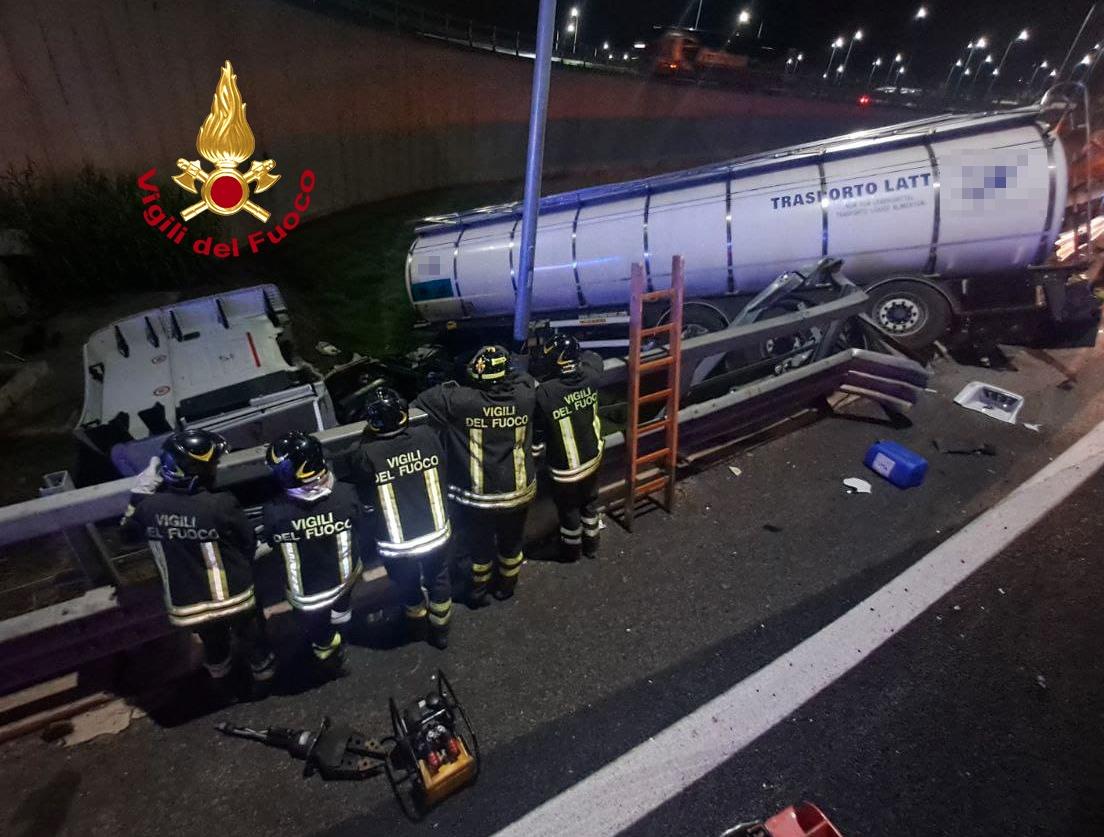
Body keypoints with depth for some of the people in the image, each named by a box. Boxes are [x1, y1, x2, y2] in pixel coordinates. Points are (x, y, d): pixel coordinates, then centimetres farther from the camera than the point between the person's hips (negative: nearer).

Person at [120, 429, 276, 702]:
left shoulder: (149, 507, -17)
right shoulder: (222, 505, -31)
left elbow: (128, 532, 7)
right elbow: (249, 543, -15)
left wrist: (139, 494, 8)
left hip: (186, 605, 4)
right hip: (233, 599, -4)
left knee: (214, 647, 33)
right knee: (253, 641, 26)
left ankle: (224, 689, 58)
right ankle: (262, 681, 52)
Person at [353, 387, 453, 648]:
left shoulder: (368, 454, -23)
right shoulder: (427, 436, -16)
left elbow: (359, 476, -1)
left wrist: (366, 439, 4)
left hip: (397, 545, -1)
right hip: (437, 534, 1)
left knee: (409, 588, 28)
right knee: (439, 582, 27)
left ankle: (417, 626, 54)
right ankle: (440, 632, 47)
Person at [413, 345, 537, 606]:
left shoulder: (458, 399, -23)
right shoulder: (524, 394, -14)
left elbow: (418, 404, -10)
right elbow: (526, 379, 11)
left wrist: (446, 387, 4)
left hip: (476, 497, -2)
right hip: (518, 492, 2)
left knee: (479, 546, 23)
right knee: (511, 543, 26)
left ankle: (478, 591, 46)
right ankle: (506, 585, 51)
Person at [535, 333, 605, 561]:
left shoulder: (544, 393, -31)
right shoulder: (590, 375, -18)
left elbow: (536, 433, -18)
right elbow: (593, 357, 8)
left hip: (564, 467, -4)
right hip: (592, 458, 4)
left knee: (569, 510, 21)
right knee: (589, 503, 27)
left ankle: (572, 550, 45)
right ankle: (591, 545, 49)